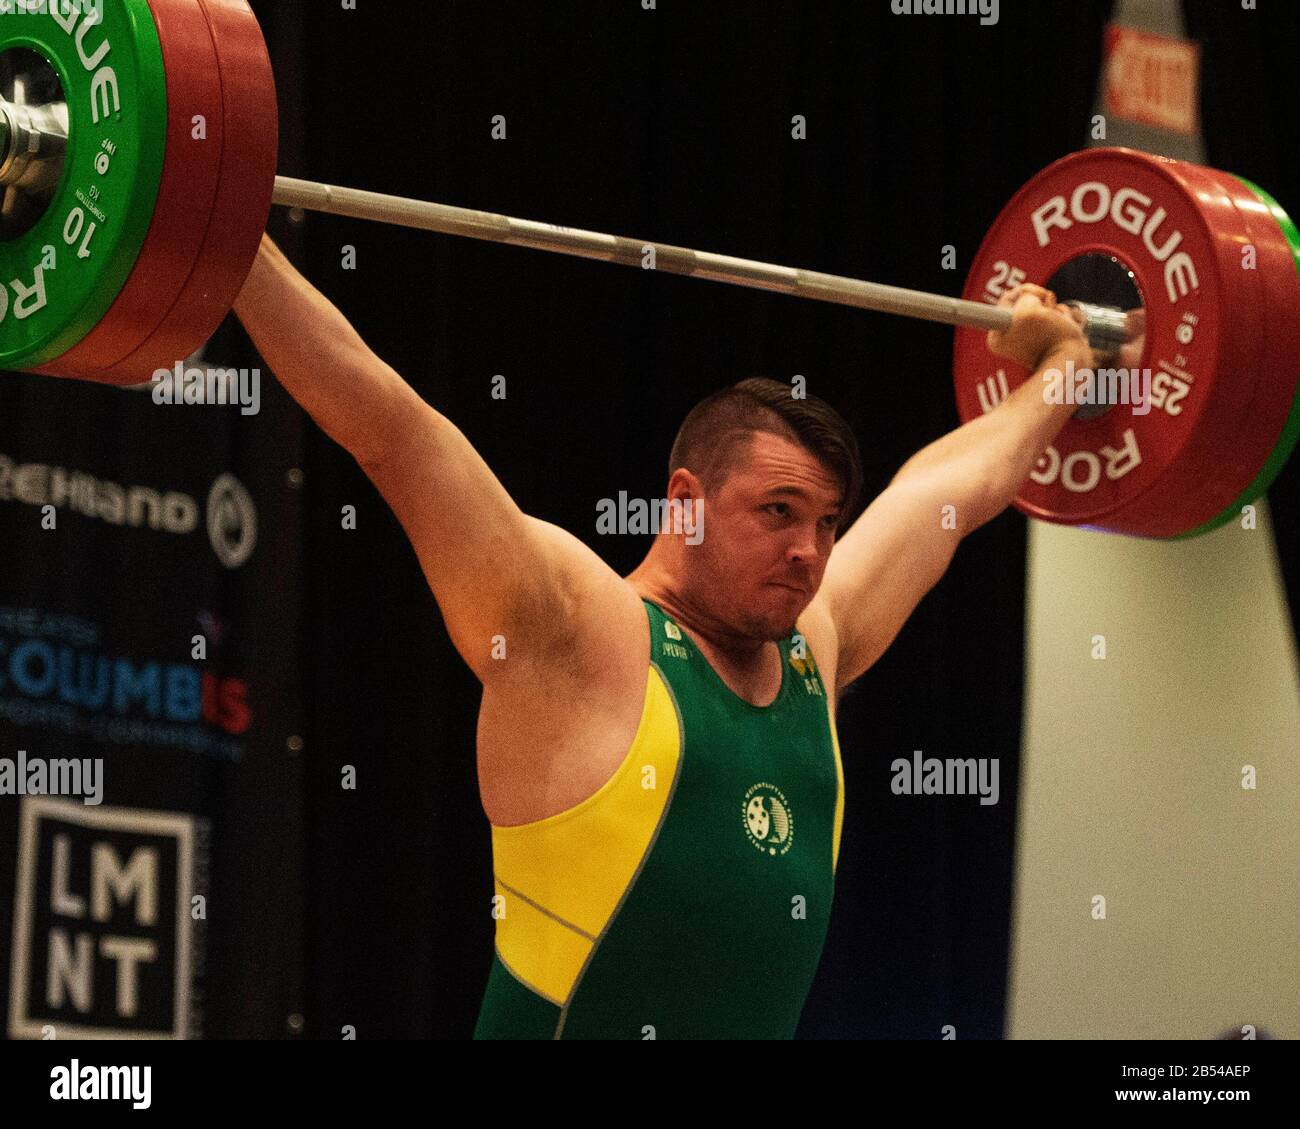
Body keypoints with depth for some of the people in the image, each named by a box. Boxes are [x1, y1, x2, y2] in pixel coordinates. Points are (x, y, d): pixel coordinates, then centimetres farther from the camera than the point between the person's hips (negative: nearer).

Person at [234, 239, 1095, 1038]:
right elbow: (389, 429, -11)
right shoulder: (575, 636, -5)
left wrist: (1058, 364, 41)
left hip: (763, 1022, 6)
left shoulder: (813, 648, 13)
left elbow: (952, 483, 28)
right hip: (569, 1024, -6)